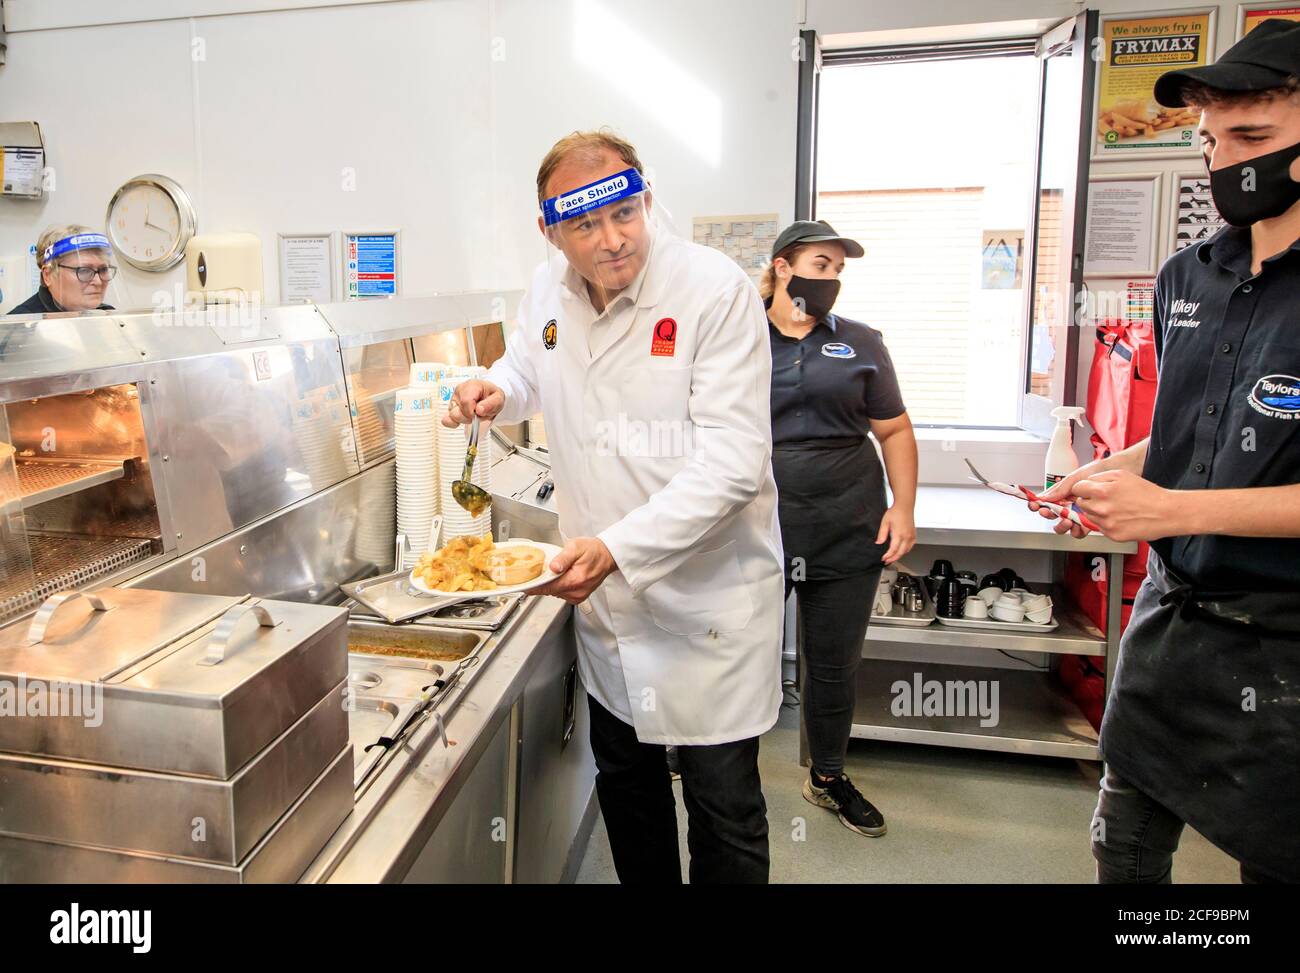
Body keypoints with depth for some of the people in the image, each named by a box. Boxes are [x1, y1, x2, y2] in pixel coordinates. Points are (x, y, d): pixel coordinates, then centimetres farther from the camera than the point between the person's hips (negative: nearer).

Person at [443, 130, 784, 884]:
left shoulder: (716, 289, -19)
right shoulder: (549, 292, 0)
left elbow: (732, 460, -25)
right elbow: (528, 373, 21)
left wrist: (618, 548, -33)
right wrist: (496, 392, -2)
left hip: (707, 594, -5)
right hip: (606, 595, 6)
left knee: (724, 807, 6)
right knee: (625, 777, 22)